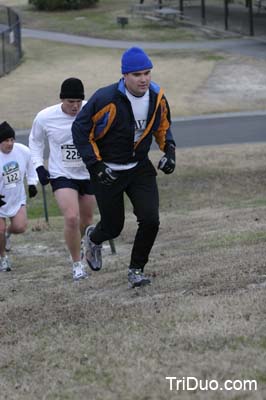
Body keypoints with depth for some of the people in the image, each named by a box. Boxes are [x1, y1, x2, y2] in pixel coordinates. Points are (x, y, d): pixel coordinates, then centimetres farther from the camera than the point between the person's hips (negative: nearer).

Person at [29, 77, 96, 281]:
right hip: (61, 175, -2)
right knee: (72, 218, -21)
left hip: (89, 174, 2)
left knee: (86, 220, 16)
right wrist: (39, 165, -4)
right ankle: (77, 263, -4)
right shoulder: (45, 117, -14)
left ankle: (78, 247, 49)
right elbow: (35, 140, 7)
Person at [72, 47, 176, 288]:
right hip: (107, 171, -4)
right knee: (113, 227, 5)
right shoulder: (106, 99, -23)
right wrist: (95, 164, -19)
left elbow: (163, 125, 14)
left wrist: (169, 150, -2)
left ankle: (136, 270, 10)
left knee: (150, 220, -11)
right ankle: (94, 239, 44)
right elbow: (80, 129, -14)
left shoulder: (157, 97, -7)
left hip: (140, 168, 4)